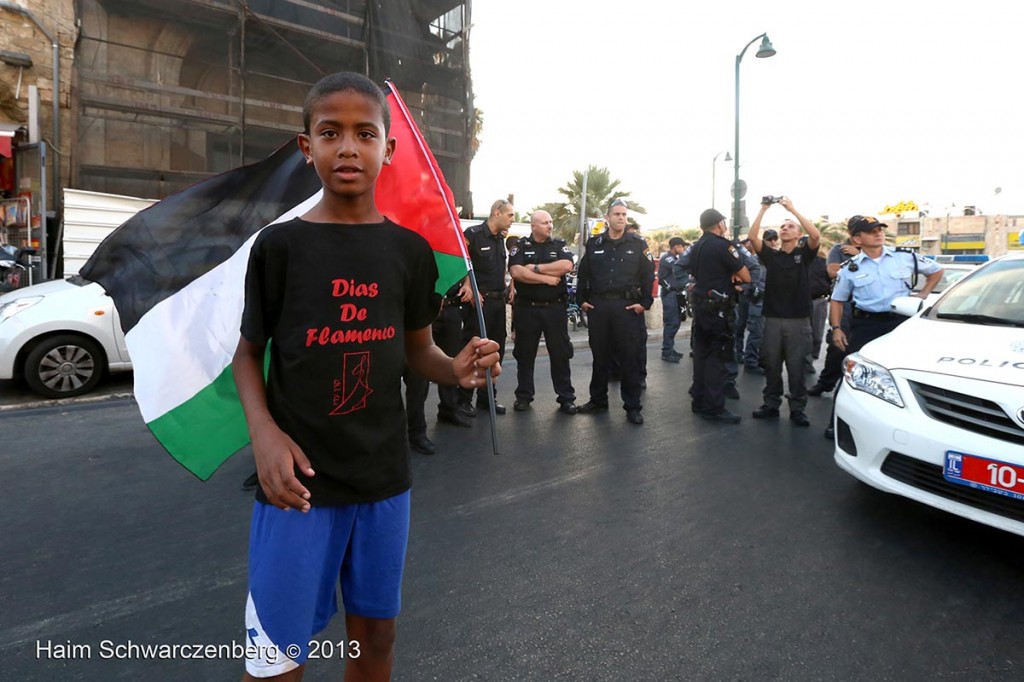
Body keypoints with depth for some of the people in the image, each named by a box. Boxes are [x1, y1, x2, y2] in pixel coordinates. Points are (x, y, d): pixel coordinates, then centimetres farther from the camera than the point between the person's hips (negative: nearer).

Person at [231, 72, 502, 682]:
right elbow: (248, 352, 2)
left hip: (384, 474, 3)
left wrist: (457, 369, -13)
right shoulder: (279, 244, -5)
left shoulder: (410, 250, 1)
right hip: (300, 477, -2)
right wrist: (264, 432, -14)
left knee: (375, 630, 18)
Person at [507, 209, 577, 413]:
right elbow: (516, 272, -13)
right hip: (527, 308, -1)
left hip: (555, 308, 1)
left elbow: (567, 266, -12)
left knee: (560, 354, 4)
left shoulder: (559, 245, 7)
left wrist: (536, 268, -13)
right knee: (525, 354, 8)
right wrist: (546, 278, -13)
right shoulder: (520, 246, 3)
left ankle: (566, 398, 12)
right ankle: (524, 396, 20)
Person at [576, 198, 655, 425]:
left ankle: (632, 406, 9)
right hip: (598, 306, 2)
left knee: (630, 357, 0)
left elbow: (648, 275, 2)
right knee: (599, 356, 11)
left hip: (627, 307, -2)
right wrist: (582, 299, 8)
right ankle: (598, 400, 24)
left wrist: (645, 303, -5)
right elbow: (583, 274, 14)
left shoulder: (638, 244, 3)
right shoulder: (594, 243, 9)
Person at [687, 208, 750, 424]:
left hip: (700, 305, 9)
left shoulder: (696, 247, 12)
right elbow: (746, 277, -12)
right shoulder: (723, 245, -13)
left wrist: (728, 277, 8)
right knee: (718, 357, -6)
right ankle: (713, 408, -4)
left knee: (702, 353, 13)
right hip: (719, 307, -9)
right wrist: (736, 276, 9)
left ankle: (699, 401, 19)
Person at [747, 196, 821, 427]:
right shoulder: (771, 255, 8)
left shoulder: (804, 254, 4)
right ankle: (771, 404, 19)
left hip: (798, 321, -2)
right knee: (771, 366, 9)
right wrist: (764, 209, -8)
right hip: (773, 319, 2)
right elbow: (752, 237, -5)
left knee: (796, 368, 3)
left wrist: (792, 209, -14)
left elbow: (816, 235, -15)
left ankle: (797, 408, 12)